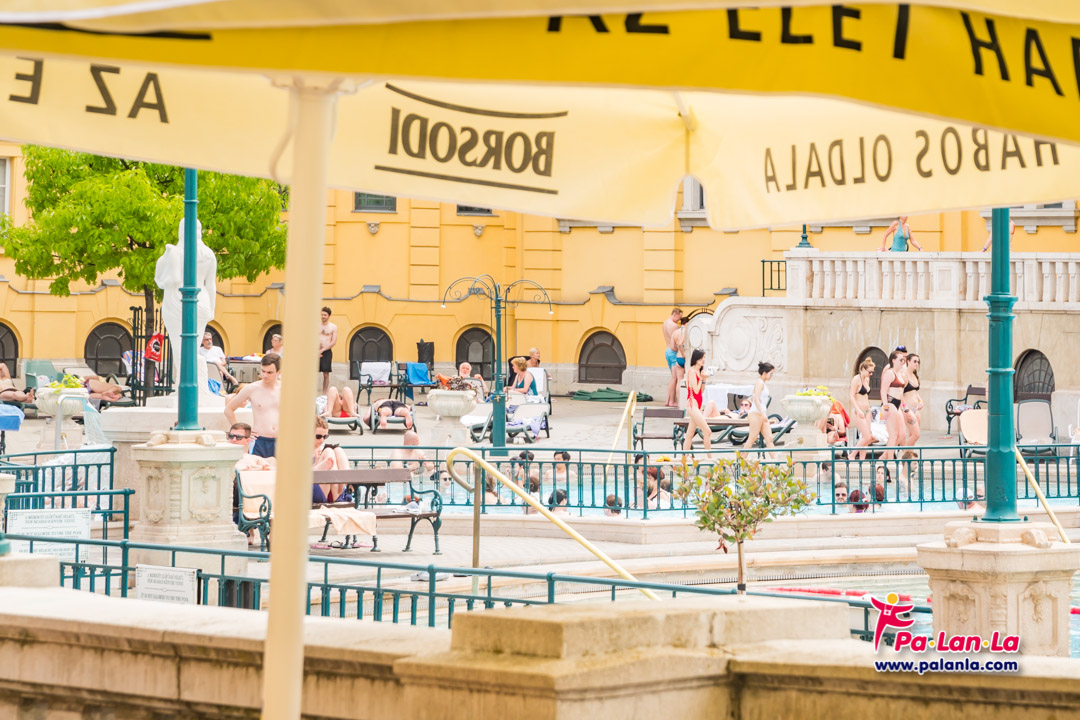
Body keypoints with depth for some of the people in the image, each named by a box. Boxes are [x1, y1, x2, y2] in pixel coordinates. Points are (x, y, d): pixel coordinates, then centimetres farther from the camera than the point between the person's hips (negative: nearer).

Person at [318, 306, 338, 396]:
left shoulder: (333, 327, 3)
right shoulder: (317, 326, 9)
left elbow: (334, 342, -4)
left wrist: (322, 350, -11)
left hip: (327, 352, -2)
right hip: (316, 352, 2)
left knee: (326, 374, -1)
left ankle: (324, 394, 2)